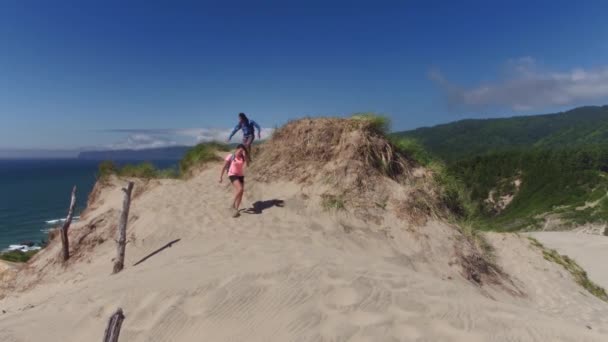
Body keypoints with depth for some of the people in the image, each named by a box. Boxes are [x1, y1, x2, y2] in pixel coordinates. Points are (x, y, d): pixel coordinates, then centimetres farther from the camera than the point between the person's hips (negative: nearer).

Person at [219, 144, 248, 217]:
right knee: (240, 189, -27)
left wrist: (245, 155, -20)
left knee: (240, 193, 2)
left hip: (240, 175, 6)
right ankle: (233, 204, -6)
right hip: (232, 175, -5)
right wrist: (221, 176, -1)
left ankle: (236, 210, 15)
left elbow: (246, 164, -16)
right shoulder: (230, 156, -9)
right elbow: (224, 167, -2)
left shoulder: (242, 157, 2)